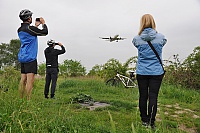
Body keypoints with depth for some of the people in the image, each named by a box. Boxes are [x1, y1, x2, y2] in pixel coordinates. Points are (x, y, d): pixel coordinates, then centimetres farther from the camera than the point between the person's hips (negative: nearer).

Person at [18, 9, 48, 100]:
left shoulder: (20, 30, 14)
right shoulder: (29, 28, -11)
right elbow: (45, 32, -4)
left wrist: (36, 26, 32)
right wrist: (43, 23, 12)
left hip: (22, 57, 9)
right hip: (30, 57, -9)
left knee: (23, 80, 10)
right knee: (30, 80, -9)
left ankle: (21, 99, 15)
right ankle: (28, 100, -10)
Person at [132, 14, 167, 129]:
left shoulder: (137, 39, -5)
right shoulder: (161, 37, -4)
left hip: (141, 72, 1)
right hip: (156, 72, 0)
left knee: (143, 96, 10)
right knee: (153, 97, 3)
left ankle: (144, 120, 24)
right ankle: (151, 122, 8)